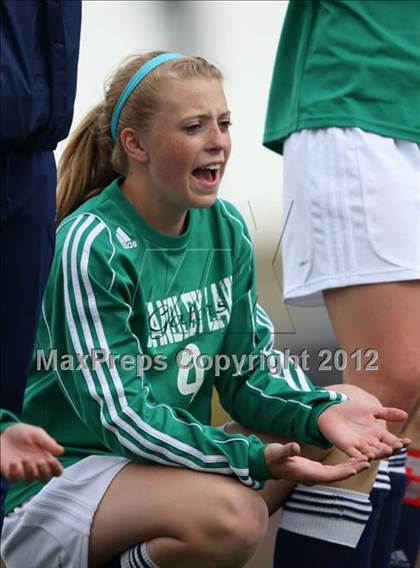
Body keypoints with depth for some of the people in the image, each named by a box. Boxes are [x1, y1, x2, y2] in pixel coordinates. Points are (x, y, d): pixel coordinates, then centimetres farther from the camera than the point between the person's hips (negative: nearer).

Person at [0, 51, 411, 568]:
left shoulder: (224, 229, 3)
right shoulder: (89, 248, -19)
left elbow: (251, 368, 4)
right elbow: (122, 417, -22)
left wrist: (322, 412, -18)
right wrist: (258, 457, -32)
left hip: (174, 457, 8)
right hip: (64, 481, -8)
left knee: (347, 409, -3)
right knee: (230, 511, -35)